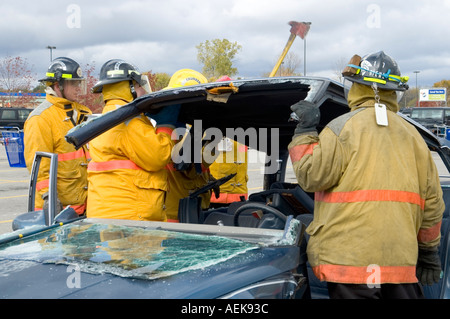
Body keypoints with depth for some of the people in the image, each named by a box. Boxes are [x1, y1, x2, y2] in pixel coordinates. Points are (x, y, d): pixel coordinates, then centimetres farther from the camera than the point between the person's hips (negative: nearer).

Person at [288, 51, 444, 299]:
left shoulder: (342, 127, -4)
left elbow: (311, 176, -9)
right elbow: (432, 200, 15)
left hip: (350, 257, -5)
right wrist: (428, 250, 25)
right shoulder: (411, 134, 13)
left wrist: (305, 131, 2)